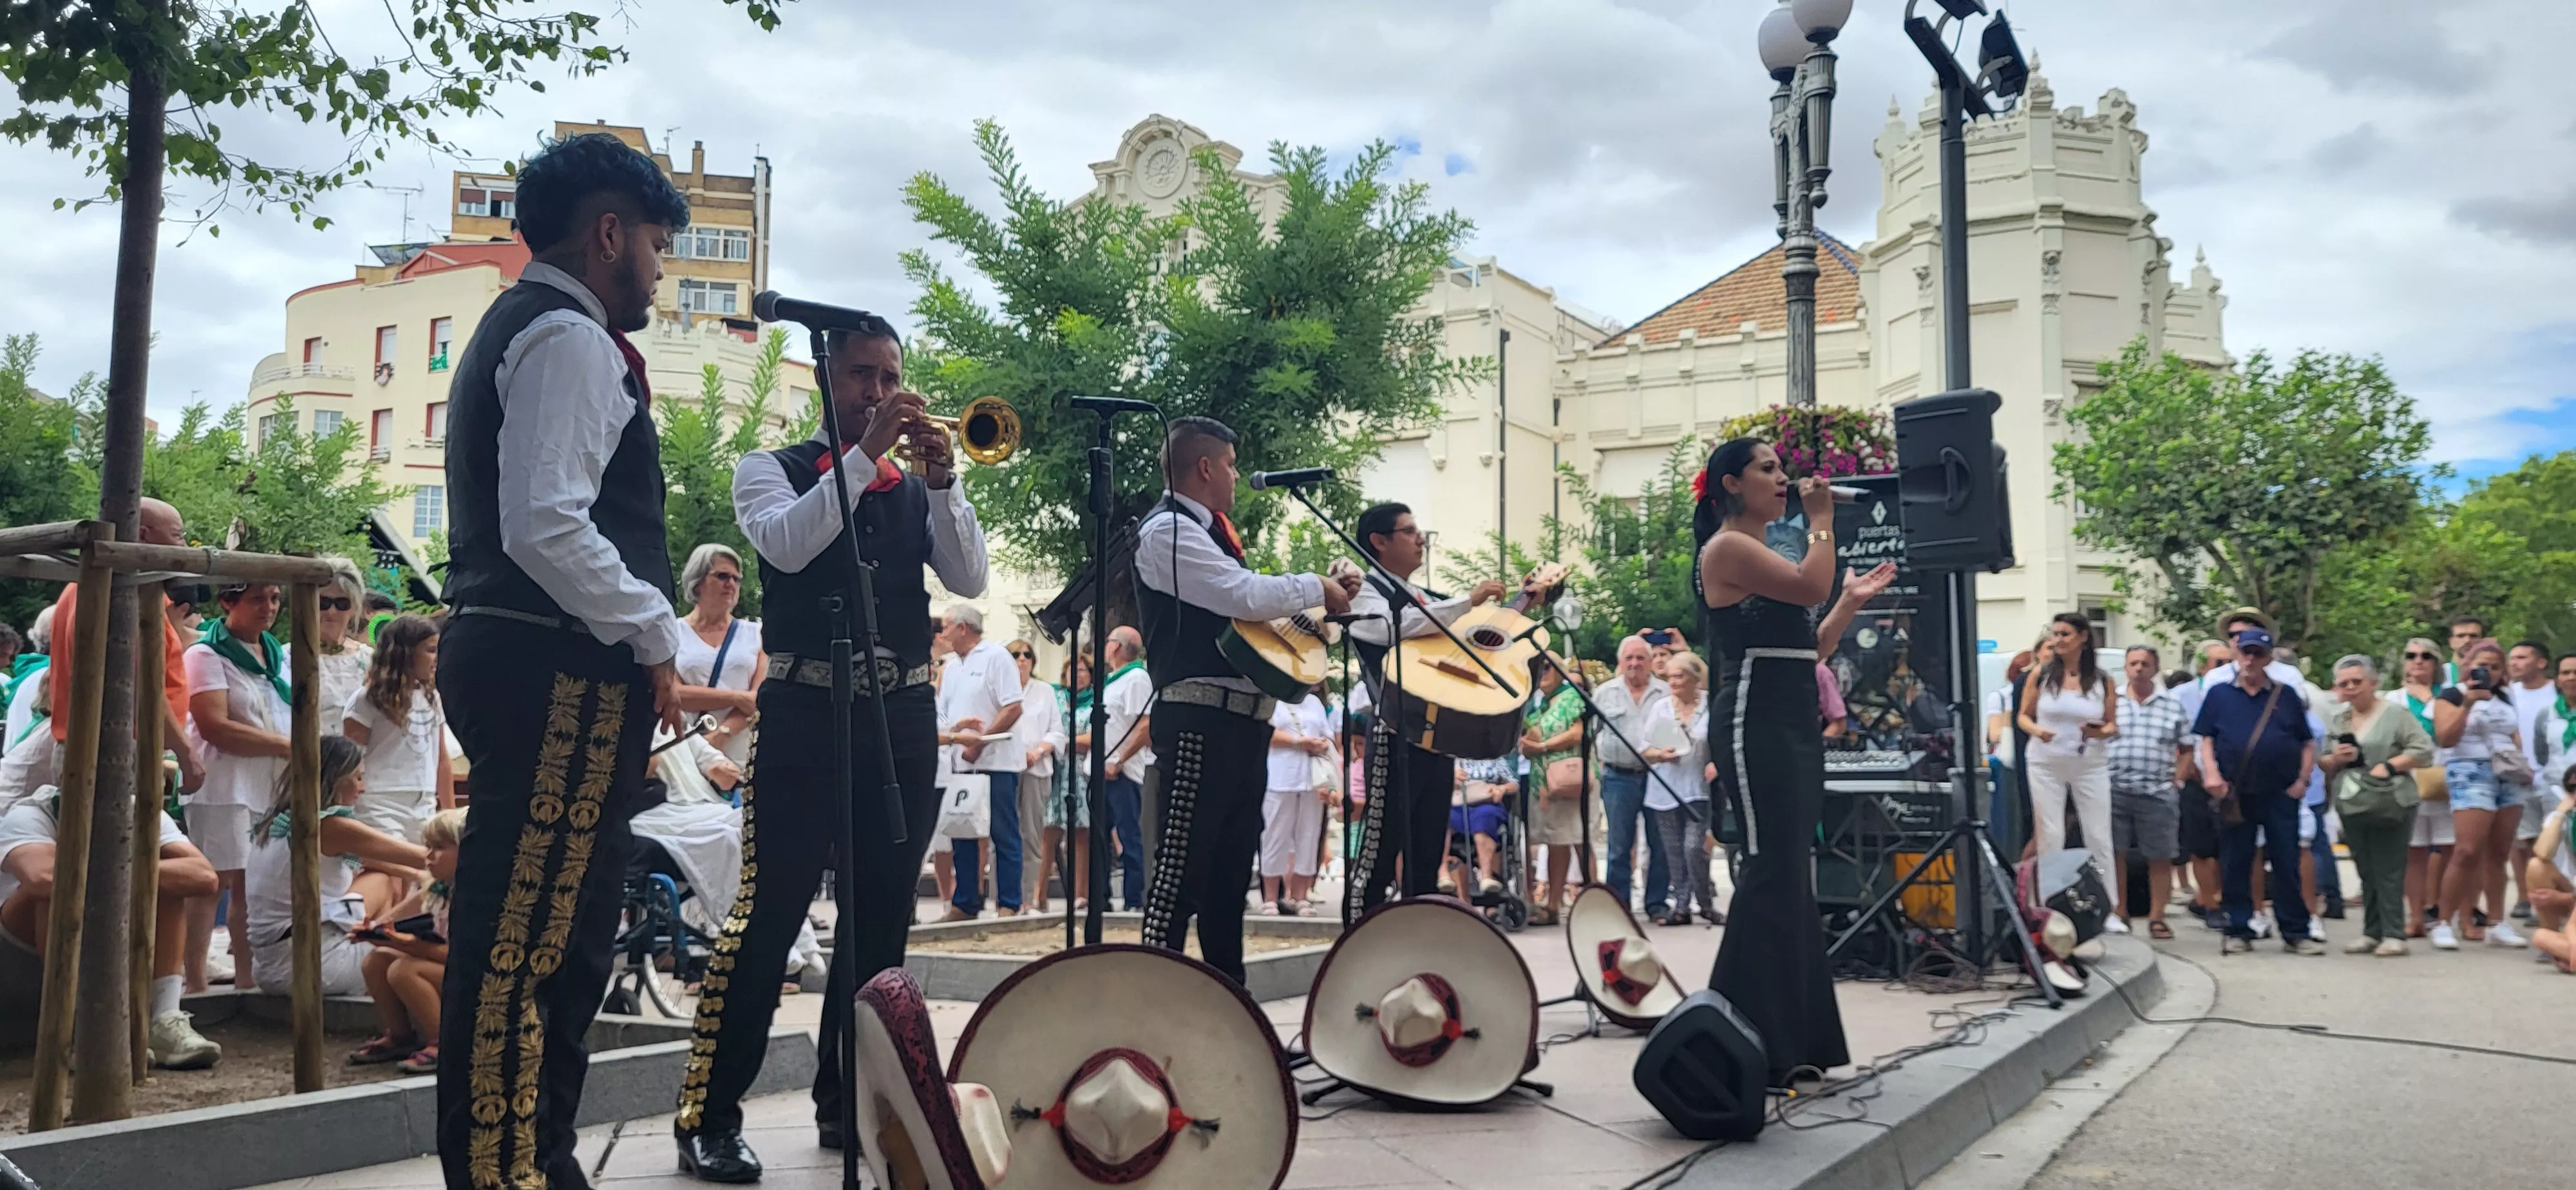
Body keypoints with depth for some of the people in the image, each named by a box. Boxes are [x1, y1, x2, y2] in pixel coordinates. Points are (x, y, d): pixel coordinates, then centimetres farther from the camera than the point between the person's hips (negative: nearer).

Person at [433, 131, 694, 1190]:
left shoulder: (513, 331, 23)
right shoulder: (570, 338, -10)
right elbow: (548, 525, -22)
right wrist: (653, 635, -13)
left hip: (512, 658, 11)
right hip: (559, 674, -11)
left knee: (560, 932, 15)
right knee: (523, 936, -6)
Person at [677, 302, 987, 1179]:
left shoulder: (918, 486, 14)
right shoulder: (772, 470, 5)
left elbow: (969, 580, 0)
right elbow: (786, 545, -16)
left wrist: (941, 476, -12)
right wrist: (864, 453, -17)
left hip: (903, 719, 4)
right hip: (806, 713, -4)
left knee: (881, 920, 8)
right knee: (768, 915, -9)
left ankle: (847, 1104, 20)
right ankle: (708, 1117, -2)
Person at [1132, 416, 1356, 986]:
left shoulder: (1210, 531, 22)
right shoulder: (1167, 531, -9)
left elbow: (1251, 607, 23)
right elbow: (1246, 597, -19)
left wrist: (1323, 597, 11)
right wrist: (1315, 587, -5)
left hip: (1242, 719, 10)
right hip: (1199, 718, -10)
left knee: (1232, 865, 13)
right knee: (1182, 866, -9)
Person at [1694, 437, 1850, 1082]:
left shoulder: (1761, 550, 21)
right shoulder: (1727, 548, -7)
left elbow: (1808, 642, 21)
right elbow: (1812, 587, -21)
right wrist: (1821, 518, -7)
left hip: (1793, 723, 10)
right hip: (1755, 722, -10)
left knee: (1792, 872, 10)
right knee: (1771, 871, -12)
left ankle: (1794, 1039, 16)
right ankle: (1750, 1044, -8)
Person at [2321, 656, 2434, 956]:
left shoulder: (2395, 714, -2)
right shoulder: (2335, 720, 14)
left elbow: (2424, 750, -8)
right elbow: (2321, 765, 17)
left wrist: (2389, 766, -16)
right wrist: (2335, 760, -5)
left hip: (2390, 806, -5)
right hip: (2351, 807, 5)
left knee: (2389, 873, -5)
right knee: (2366, 873, 10)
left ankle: (2394, 934, -1)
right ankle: (2372, 932, 16)